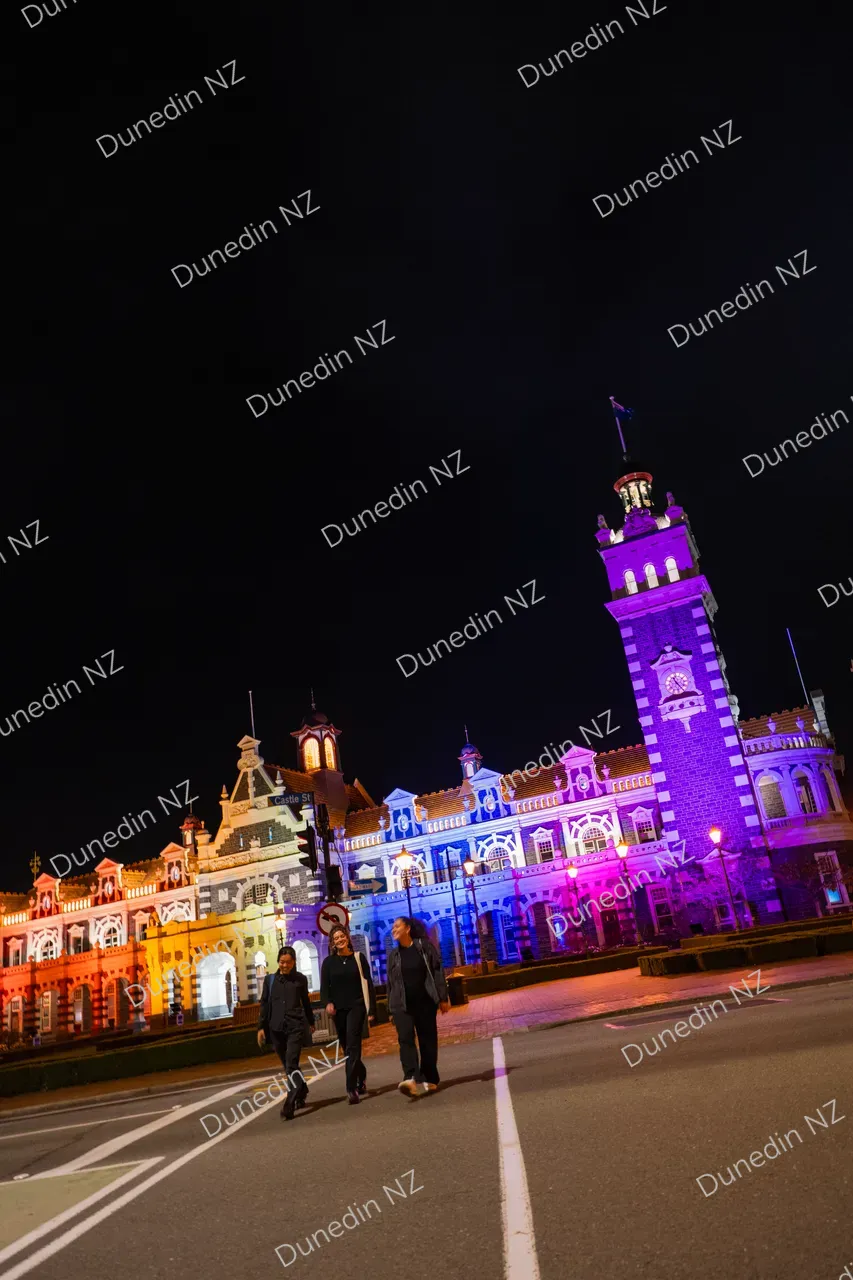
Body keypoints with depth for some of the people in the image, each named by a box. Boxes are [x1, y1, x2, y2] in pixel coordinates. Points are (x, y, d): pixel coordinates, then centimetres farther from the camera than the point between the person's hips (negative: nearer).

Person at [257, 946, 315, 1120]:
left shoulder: (300, 979, 4)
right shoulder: (270, 979, 6)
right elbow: (264, 1004, 8)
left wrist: (311, 1022, 23)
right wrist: (261, 1027, 4)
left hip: (296, 1026, -3)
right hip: (276, 1028, 3)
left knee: (291, 1065, -14)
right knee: (288, 1066, 12)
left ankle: (289, 1104, -14)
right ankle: (302, 1091, 34)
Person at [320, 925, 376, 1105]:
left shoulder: (358, 958, 1)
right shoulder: (328, 962, 4)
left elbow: (368, 984, 1)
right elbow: (324, 987, 2)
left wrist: (372, 1010, -5)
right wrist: (328, 1003, -18)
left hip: (356, 1007, -3)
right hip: (339, 1010, 3)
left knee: (352, 1047, -14)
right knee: (347, 1048, 12)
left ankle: (352, 1088, -14)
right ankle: (361, 1076, 35)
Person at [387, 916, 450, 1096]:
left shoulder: (424, 946, -1)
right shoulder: (393, 955, 9)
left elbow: (438, 971, -3)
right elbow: (390, 983, 11)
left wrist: (443, 998, -7)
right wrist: (391, 1010, 9)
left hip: (425, 1002, -1)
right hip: (402, 1005, 2)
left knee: (428, 1041, 4)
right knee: (405, 1039, -16)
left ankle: (429, 1079, 18)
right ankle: (410, 1078, -29)